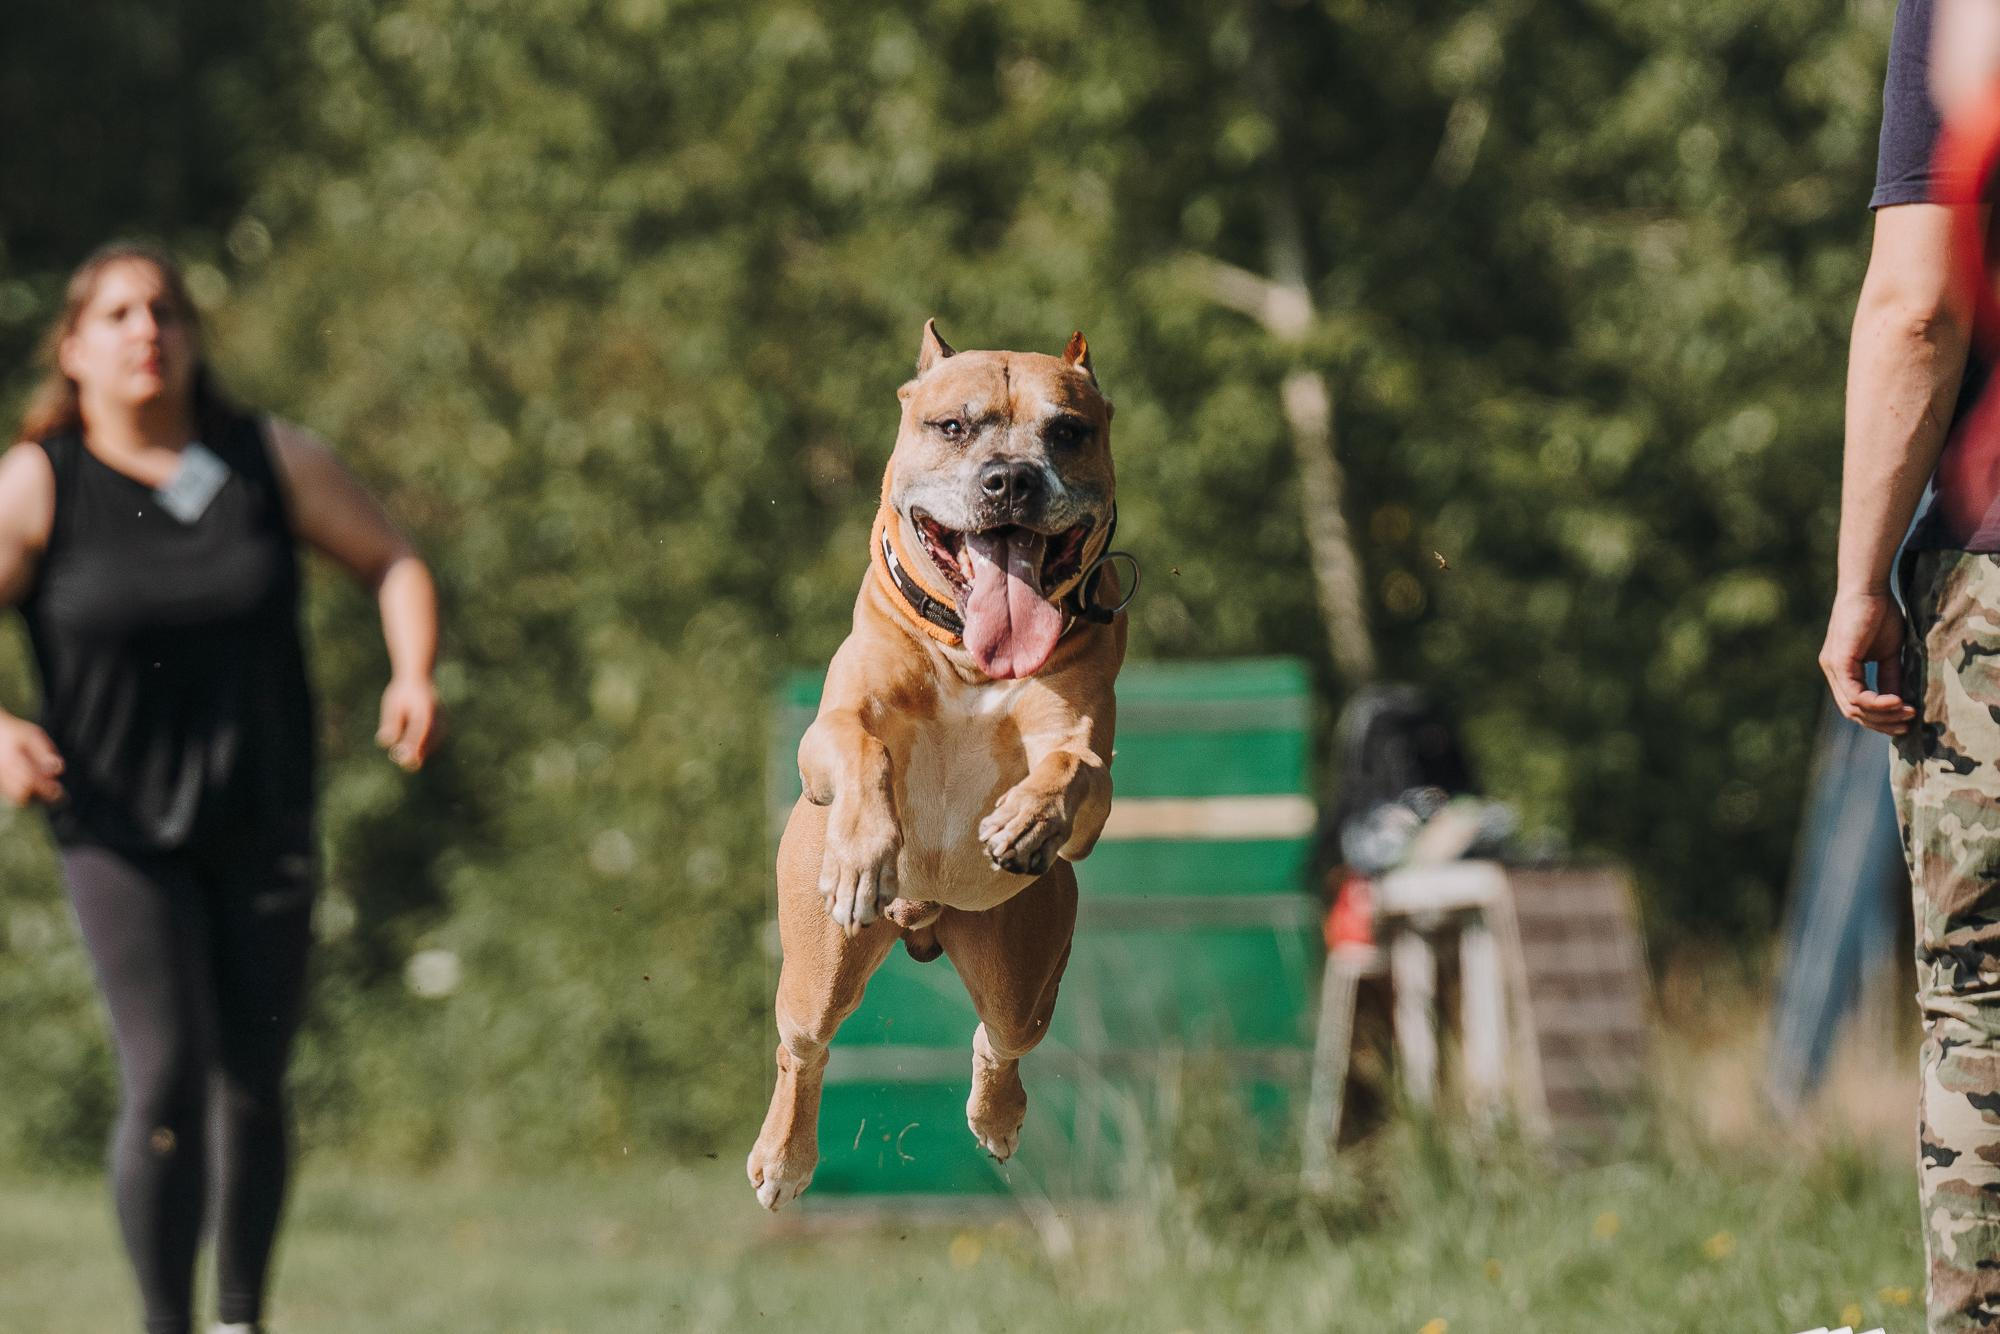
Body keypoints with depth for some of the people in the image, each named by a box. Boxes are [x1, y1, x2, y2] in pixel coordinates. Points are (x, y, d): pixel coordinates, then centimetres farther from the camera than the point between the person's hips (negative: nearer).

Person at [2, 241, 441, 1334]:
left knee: (252, 1090, 6)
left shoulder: (269, 459, 1)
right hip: (120, 826, -3)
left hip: (263, 823, 3)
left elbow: (391, 563, 9)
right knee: (166, 1081, -15)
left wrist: (413, 674, -9)